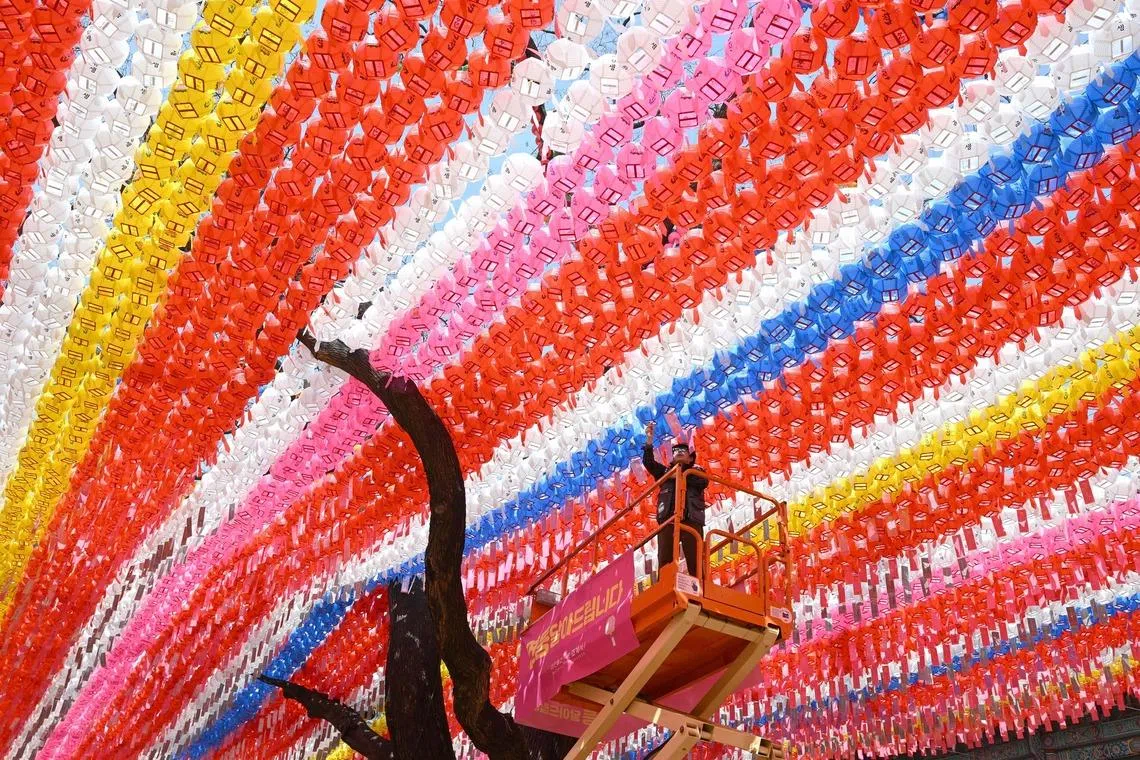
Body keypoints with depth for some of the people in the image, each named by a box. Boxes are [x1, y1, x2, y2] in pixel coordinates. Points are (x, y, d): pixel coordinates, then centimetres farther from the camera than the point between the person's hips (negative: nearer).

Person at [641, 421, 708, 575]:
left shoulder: (697, 472, 22)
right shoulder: (665, 471, 26)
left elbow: (703, 482, -1)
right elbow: (648, 462, 10)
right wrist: (649, 441, -3)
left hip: (691, 520, -1)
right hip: (668, 520, 2)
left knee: (695, 561, -8)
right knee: (665, 562, -7)